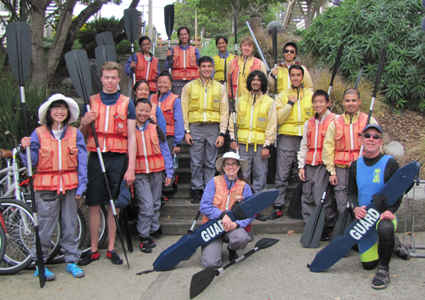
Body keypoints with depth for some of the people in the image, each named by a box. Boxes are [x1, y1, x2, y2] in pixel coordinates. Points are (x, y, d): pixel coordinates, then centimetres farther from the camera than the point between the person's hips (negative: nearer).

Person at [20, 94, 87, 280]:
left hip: (70, 186, 2)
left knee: (70, 225, 9)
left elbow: (82, 162, 5)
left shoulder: (75, 134, 5)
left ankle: (71, 261, 23)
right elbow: (31, 162, 0)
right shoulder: (39, 134, 0)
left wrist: (81, 187, -1)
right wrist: (25, 149, -19)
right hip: (46, 186, -2)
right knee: (45, 226, 2)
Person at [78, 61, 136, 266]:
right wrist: (84, 123, -10)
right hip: (96, 157, 1)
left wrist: (131, 168, -6)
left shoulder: (126, 103, 4)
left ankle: (111, 248, 18)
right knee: (94, 205, 4)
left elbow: (131, 137, 0)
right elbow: (81, 134, 13)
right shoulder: (91, 101, 9)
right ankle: (93, 249, 16)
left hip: (118, 158, -1)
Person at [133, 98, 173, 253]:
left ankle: (151, 232, 25)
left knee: (155, 204, 9)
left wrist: (169, 172, 5)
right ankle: (144, 237, 5)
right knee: (146, 205, -10)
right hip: (139, 173, -3)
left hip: (156, 171, 3)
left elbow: (165, 150, 8)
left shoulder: (155, 128, 4)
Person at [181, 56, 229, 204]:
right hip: (195, 127, -1)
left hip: (213, 128, 1)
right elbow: (184, 111, 6)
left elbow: (224, 112, 8)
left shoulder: (219, 88, 10)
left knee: (210, 163, 5)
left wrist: (222, 133, 0)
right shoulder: (189, 86, 8)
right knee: (196, 162, 0)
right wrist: (186, 131, -3)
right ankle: (196, 190, 10)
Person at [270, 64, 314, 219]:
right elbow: (278, 118, -3)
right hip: (287, 138, -1)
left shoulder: (311, 95, 12)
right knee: (282, 174, -2)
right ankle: (278, 206, 5)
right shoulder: (282, 95, 9)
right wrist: (290, 103, -8)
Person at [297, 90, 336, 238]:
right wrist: (301, 166, 11)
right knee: (307, 198, 6)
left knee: (322, 198, -7)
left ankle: (327, 229, 7)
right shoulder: (309, 123, 17)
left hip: (324, 165, -6)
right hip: (309, 165, 6)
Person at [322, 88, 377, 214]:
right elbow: (328, 147, 8)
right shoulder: (335, 123, 9)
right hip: (341, 168, 2)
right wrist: (331, 171, 3)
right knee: (342, 202, 3)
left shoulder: (369, 121, 5)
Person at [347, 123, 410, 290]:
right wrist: (356, 208, -12)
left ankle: (384, 269, -16)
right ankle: (392, 244, 37)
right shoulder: (356, 165, 5)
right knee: (368, 264, 7)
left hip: (385, 216, -4)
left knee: (385, 229, -41)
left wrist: (390, 211, -25)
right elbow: (351, 193, 9)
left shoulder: (390, 163, -8)